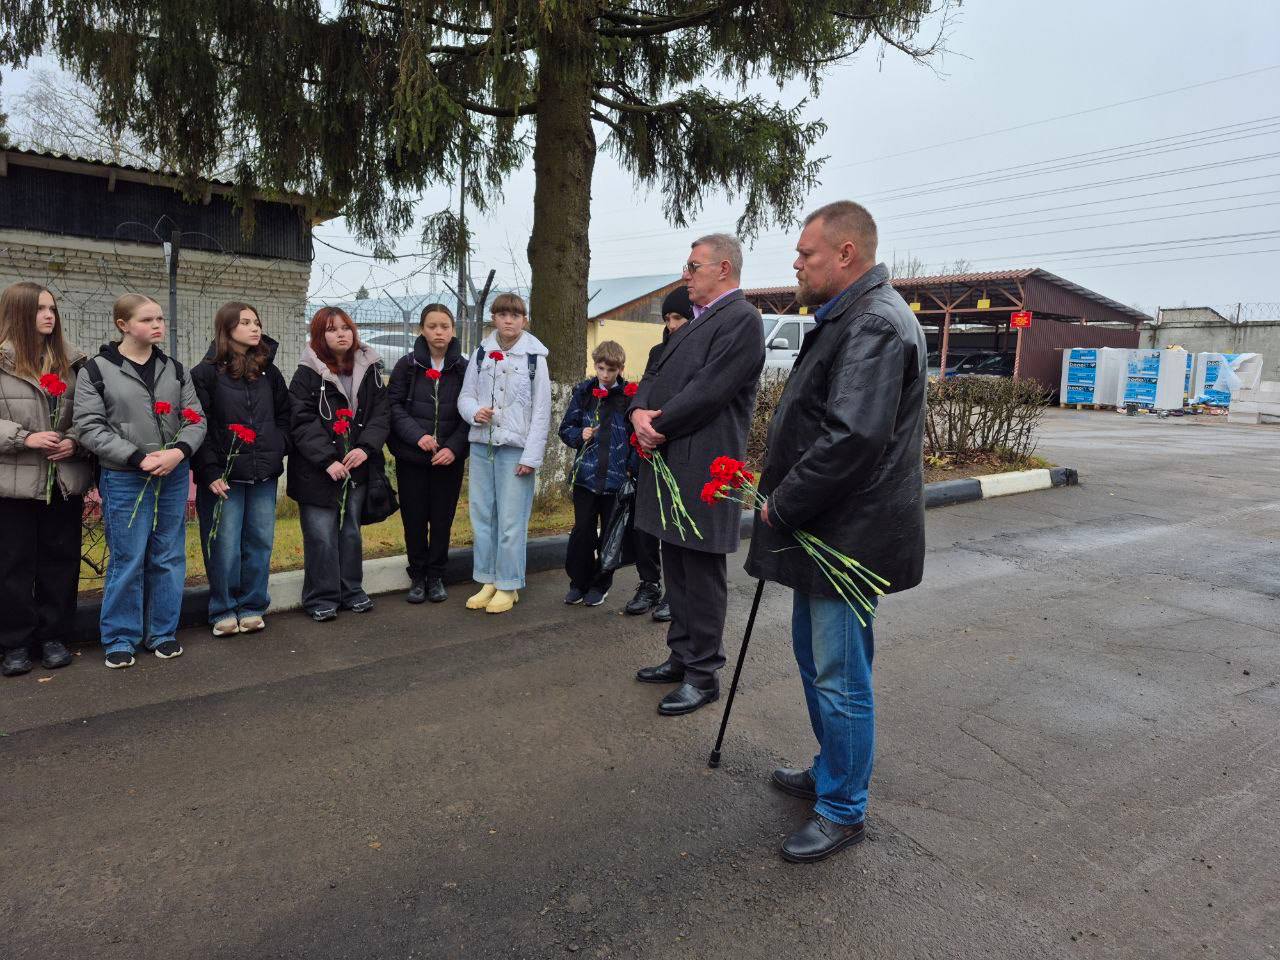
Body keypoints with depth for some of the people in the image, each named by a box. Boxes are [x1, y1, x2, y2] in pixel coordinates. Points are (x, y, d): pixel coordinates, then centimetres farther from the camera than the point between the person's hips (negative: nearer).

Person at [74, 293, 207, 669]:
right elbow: (90, 427, -7)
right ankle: (121, 637, 17)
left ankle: (162, 632, 22)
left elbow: (195, 419, 6)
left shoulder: (174, 369, 10)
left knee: (169, 557, 9)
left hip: (174, 476, 4)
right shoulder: (96, 370, -1)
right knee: (127, 560, 1)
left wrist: (179, 451, -14)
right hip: (123, 479, -3)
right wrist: (139, 458, -17)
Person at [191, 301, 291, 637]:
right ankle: (224, 611, 16)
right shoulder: (206, 373, -4)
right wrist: (210, 472, -13)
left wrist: (278, 449, 5)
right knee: (224, 546, 1)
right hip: (224, 476, -4)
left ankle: (252, 607, 21)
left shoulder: (268, 371, 11)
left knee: (260, 543, 8)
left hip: (264, 475, 4)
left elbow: (284, 414, 20)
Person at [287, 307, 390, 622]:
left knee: (351, 531, 13)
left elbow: (381, 413, 3)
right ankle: (321, 599, 11)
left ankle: (351, 591, 25)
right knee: (321, 535, -1)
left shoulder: (369, 370, 7)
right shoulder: (307, 374, -5)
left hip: (357, 468, 4)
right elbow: (302, 422, -11)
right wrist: (327, 460, -19)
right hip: (317, 470, -4)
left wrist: (366, 448, -13)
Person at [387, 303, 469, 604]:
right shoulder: (407, 365, 0)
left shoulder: (464, 368, 0)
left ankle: (436, 576, 22)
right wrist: (417, 435, -17)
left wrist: (454, 447, -13)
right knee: (414, 519, 6)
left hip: (449, 458, 0)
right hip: (411, 457, 0)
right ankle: (417, 577, 21)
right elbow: (394, 405, -3)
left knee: (442, 519, 7)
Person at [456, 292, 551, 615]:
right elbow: (465, 395, 13)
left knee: (511, 521, -3)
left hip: (515, 448, -4)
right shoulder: (481, 353, 9)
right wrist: (475, 412, -12)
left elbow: (541, 410, -4)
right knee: (481, 515, 8)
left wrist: (531, 455, -9)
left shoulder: (534, 357, -1)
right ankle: (487, 581, 20)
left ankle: (508, 586, 9)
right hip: (481, 445, 4)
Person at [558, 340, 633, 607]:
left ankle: (600, 584, 24)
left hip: (616, 477, -1)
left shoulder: (629, 396, -2)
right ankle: (578, 582, 20)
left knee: (610, 533, 9)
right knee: (582, 530, 4)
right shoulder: (583, 392, 3)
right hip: (586, 474, 1)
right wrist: (580, 434, -11)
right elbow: (566, 428, 10)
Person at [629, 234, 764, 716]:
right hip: (668, 462, 10)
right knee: (676, 570, 18)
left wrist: (660, 426, -12)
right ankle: (682, 657, 32)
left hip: (703, 467, -10)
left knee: (702, 576, 1)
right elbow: (656, 376, 15)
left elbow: (709, 390, -20)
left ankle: (703, 675, 14)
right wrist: (640, 411, -5)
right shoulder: (693, 323, 18)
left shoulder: (741, 319, -11)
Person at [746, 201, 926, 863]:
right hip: (820, 529, 11)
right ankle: (829, 773, 39)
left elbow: (852, 438, -28)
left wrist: (782, 507, -17)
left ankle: (843, 812, 19)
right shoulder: (849, 317, 16)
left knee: (840, 677, 2)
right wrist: (782, 500, 11)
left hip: (848, 535, -11)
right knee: (816, 659, 21)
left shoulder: (875, 323, -19)